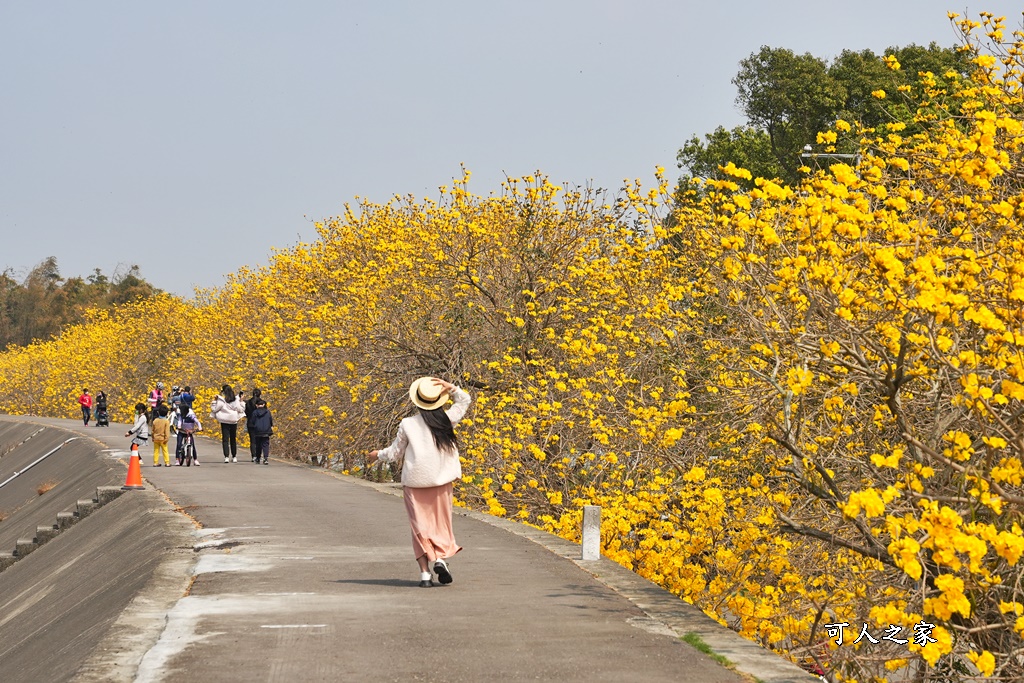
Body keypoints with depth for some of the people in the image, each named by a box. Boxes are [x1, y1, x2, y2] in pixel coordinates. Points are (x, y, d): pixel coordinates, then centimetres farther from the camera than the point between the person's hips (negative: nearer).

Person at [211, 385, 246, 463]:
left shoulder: (221, 400, -9)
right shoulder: (236, 400, 0)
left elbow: (214, 409, -6)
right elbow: (240, 409, 6)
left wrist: (214, 401, 4)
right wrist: (241, 402, 18)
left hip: (224, 421, -3)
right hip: (234, 421, 3)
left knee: (225, 439, -3)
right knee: (233, 439, 13)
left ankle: (226, 457, -14)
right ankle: (234, 457, 16)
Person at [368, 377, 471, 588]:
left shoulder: (407, 425, -6)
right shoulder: (447, 420, -2)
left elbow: (394, 454, 5)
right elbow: (464, 401, 16)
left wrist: (377, 455, 25)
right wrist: (451, 388, 0)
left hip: (415, 482, -1)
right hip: (441, 482, 1)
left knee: (420, 525, 5)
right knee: (442, 522, 14)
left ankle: (425, 572, -3)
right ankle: (441, 557, -10)